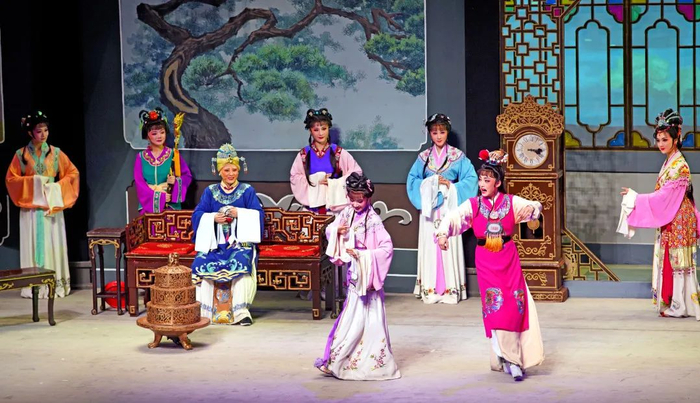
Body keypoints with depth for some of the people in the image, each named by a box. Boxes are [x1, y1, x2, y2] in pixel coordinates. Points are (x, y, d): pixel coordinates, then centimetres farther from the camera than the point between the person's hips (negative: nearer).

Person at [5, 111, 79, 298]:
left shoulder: (56, 153, 5)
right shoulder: (21, 154, 1)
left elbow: (73, 173, 8)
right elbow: (10, 179, 0)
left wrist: (57, 186, -7)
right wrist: (32, 181, -13)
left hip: (52, 205, 1)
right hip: (31, 206, -1)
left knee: (53, 243, 0)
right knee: (33, 244, -2)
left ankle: (56, 284, 5)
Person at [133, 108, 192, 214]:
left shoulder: (173, 155, 4)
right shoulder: (141, 157, 5)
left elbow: (187, 176, 4)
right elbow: (139, 182, -2)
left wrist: (175, 181, -18)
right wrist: (159, 197, -13)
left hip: (170, 206, -1)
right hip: (148, 206, 1)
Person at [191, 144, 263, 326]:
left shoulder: (247, 191, 11)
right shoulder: (210, 192, 15)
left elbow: (258, 214, 1)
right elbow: (197, 215, 6)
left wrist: (239, 213, -14)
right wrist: (214, 218, -12)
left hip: (240, 240, -2)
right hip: (215, 241, 2)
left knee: (240, 261, -35)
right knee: (202, 262, -29)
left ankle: (240, 310, -31)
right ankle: (206, 309, -23)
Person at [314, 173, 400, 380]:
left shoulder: (373, 221, -15)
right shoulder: (346, 215, 3)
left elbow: (387, 248, -19)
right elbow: (329, 231, 15)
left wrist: (362, 254, -23)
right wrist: (337, 230, -8)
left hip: (368, 273, -6)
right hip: (353, 273, 6)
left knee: (369, 318, -1)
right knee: (353, 316, 11)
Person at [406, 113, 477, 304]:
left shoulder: (458, 156, 3)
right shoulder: (423, 157, 9)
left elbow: (471, 179, -2)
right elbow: (412, 180, 4)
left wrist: (451, 186, -12)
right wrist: (430, 183, -10)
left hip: (450, 208, -2)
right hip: (429, 207, 2)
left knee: (449, 245, -6)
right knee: (430, 246, -1)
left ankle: (451, 289, -2)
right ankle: (430, 290, 2)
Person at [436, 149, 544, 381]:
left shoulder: (511, 202, 2)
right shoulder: (473, 205, -2)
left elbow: (534, 206, -6)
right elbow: (454, 218, -15)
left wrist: (531, 208, -30)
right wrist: (443, 233, -35)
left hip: (508, 259, 1)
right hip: (485, 261, -1)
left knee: (514, 306, -2)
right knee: (495, 307, -5)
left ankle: (509, 357, 10)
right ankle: (510, 358, 1)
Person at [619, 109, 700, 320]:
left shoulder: (679, 165, -17)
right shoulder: (669, 163, 12)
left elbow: (664, 196, -19)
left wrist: (635, 198, -15)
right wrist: (636, 198, 13)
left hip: (678, 222, -9)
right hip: (669, 222, 9)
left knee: (676, 262, -4)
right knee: (669, 262, 10)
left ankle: (678, 306, 1)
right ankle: (671, 303, 15)